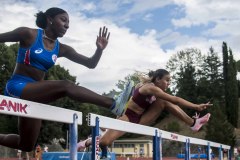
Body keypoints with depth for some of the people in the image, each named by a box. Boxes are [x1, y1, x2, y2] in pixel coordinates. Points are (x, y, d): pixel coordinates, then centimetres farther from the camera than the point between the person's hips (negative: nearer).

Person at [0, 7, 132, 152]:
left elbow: (91, 64, 7)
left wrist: (100, 49, -11)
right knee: (65, 86, -30)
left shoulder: (61, 49, 8)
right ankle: (113, 104, -38)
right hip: (17, 87, -8)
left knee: (27, 145, 13)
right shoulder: (29, 34, -6)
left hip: (33, 92, 8)